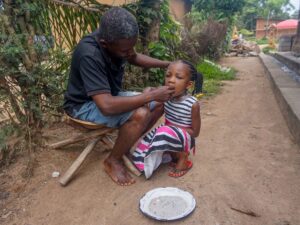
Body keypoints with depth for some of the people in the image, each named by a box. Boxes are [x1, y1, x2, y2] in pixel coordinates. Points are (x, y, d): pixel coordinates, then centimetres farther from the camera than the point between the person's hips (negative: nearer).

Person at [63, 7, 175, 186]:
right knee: (140, 114, -31)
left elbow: (134, 58, 10)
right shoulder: (89, 56, -35)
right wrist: (152, 95, -35)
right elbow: (107, 106, -42)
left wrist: (168, 64, -2)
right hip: (85, 105, -7)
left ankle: (131, 144, 11)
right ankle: (113, 161, -6)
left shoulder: (119, 42, -13)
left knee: (161, 102, 0)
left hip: (109, 95, 8)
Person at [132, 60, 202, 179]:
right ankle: (173, 153, 8)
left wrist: (175, 128, -22)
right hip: (169, 133, 5)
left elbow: (195, 132, -14)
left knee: (166, 132, -35)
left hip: (184, 139, -5)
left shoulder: (192, 104, -22)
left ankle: (183, 158, -8)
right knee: (143, 146, -13)